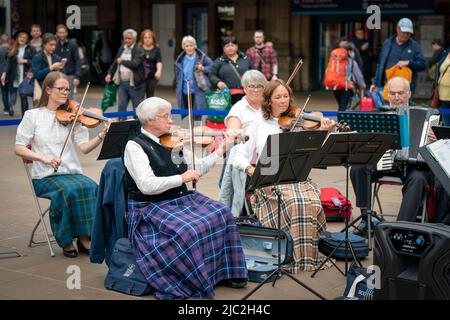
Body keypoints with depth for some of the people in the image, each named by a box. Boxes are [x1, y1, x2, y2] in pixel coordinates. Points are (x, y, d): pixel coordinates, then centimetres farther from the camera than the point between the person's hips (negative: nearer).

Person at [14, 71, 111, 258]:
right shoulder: (33, 115, 3)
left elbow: (84, 147, -2)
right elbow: (19, 148, -1)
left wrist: (103, 134, -20)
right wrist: (43, 158, -17)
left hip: (73, 172, 3)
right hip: (45, 177, -2)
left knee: (91, 187, -28)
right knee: (70, 190, -32)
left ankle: (84, 237, -14)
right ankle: (66, 241, -13)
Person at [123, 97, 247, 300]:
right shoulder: (135, 146, -11)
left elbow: (197, 169, 15)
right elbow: (147, 185, -23)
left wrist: (221, 150, 6)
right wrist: (181, 178, -20)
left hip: (181, 200, 7)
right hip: (151, 208, -7)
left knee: (221, 214, -10)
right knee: (187, 231, -31)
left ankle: (223, 272, 0)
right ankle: (192, 283, -11)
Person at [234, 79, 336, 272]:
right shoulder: (258, 127, 14)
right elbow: (239, 158, 9)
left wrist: (322, 133, -13)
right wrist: (250, 168, -11)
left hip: (298, 177, 1)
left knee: (312, 203, -31)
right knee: (294, 203, -32)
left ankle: (308, 254, -16)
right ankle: (298, 257, -22)